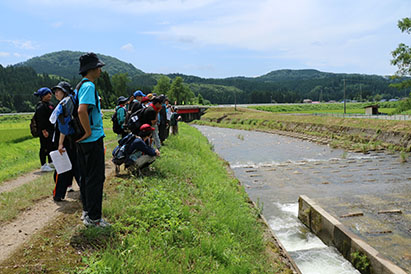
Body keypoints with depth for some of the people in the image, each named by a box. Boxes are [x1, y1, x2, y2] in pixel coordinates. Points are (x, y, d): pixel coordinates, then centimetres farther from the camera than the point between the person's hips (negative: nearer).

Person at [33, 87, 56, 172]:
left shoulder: (50, 104, 17)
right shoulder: (41, 106, -14)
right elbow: (40, 120, -20)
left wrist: (54, 128, 22)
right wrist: (43, 130, -24)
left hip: (51, 129, 10)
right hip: (44, 131, -10)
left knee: (52, 146, 16)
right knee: (44, 147, -5)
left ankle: (51, 163, 28)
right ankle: (43, 166, 1)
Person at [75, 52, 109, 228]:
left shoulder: (79, 86, 15)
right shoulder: (89, 86, -16)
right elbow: (82, 110, -30)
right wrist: (88, 131, -21)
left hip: (83, 141, 10)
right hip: (93, 140, -10)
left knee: (85, 176, 17)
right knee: (95, 178, -3)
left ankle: (87, 211, 29)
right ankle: (93, 218, 5)